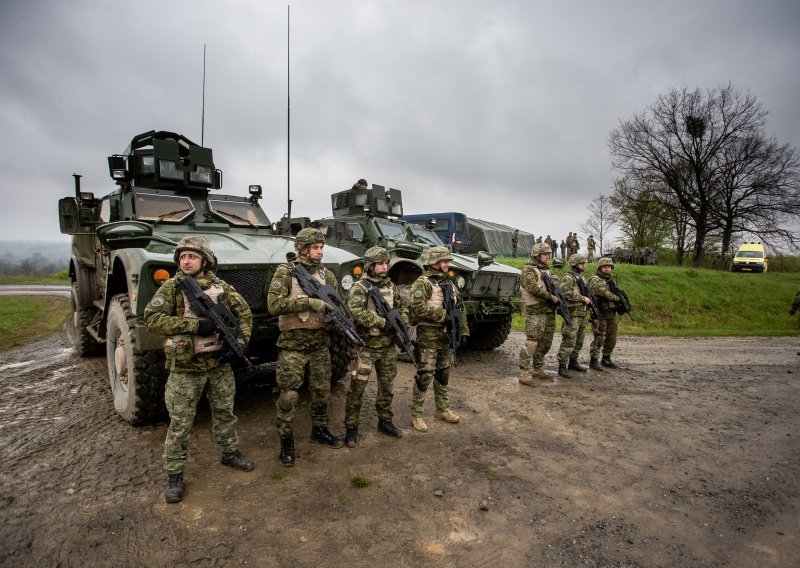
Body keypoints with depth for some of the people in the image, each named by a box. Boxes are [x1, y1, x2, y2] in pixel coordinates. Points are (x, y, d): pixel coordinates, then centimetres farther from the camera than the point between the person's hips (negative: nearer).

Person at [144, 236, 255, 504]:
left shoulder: (220, 286, 2)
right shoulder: (171, 287, -6)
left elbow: (244, 312, 8)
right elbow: (152, 318, -16)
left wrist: (240, 341, -5)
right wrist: (194, 325, -23)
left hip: (219, 363, 3)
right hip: (185, 366, -3)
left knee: (225, 412, 17)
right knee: (180, 423, 5)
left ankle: (230, 452, 37)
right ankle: (174, 475, 19)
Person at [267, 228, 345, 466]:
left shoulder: (326, 274, 7)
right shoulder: (285, 272, -7)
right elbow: (274, 305, -18)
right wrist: (309, 302, -25)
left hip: (320, 343, 5)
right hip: (293, 344, -5)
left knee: (322, 391, 15)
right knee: (288, 395, 0)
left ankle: (320, 431, 35)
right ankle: (286, 442, 17)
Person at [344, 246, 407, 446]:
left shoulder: (390, 286, 9)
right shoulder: (360, 287, -11)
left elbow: (403, 306, 19)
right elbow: (356, 311, -26)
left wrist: (402, 324, 0)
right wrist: (382, 322, -26)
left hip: (388, 346, 6)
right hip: (366, 346, -6)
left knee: (386, 386, 16)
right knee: (357, 388, 0)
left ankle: (385, 421, 32)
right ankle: (351, 428, 13)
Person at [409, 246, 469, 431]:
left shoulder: (449, 283, 12)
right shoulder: (422, 283, -11)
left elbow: (460, 308, 16)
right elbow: (417, 308, -24)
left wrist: (463, 331, 8)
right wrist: (442, 315, -23)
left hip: (447, 336, 7)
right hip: (429, 336, -7)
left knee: (443, 374, 17)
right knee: (425, 376, -3)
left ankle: (443, 409, 31)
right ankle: (416, 416, 8)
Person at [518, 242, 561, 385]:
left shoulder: (546, 270, 19)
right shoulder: (528, 269, -6)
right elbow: (533, 287, -19)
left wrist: (559, 295, -2)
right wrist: (551, 296, -17)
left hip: (549, 311, 9)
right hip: (536, 312, -8)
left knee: (545, 343, 13)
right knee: (532, 342, -12)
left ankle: (538, 370, 25)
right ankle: (524, 374, -8)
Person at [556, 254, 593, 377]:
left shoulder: (580, 278, 19)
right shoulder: (568, 277, -10)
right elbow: (567, 294, -23)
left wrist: (589, 299, 10)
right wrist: (583, 298, -19)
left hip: (581, 314, 10)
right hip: (572, 314, -10)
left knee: (579, 341, 15)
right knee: (569, 341, -10)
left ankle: (573, 362, 27)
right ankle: (562, 366, -5)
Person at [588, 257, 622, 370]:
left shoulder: (610, 280, 17)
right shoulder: (595, 280, -9)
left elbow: (616, 293, 19)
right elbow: (605, 293, -19)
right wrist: (618, 299, -10)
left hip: (611, 314, 8)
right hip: (600, 314, -8)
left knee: (611, 339, 12)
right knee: (599, 338, -8)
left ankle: (606, 359, 25)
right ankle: (593, 361, 0)